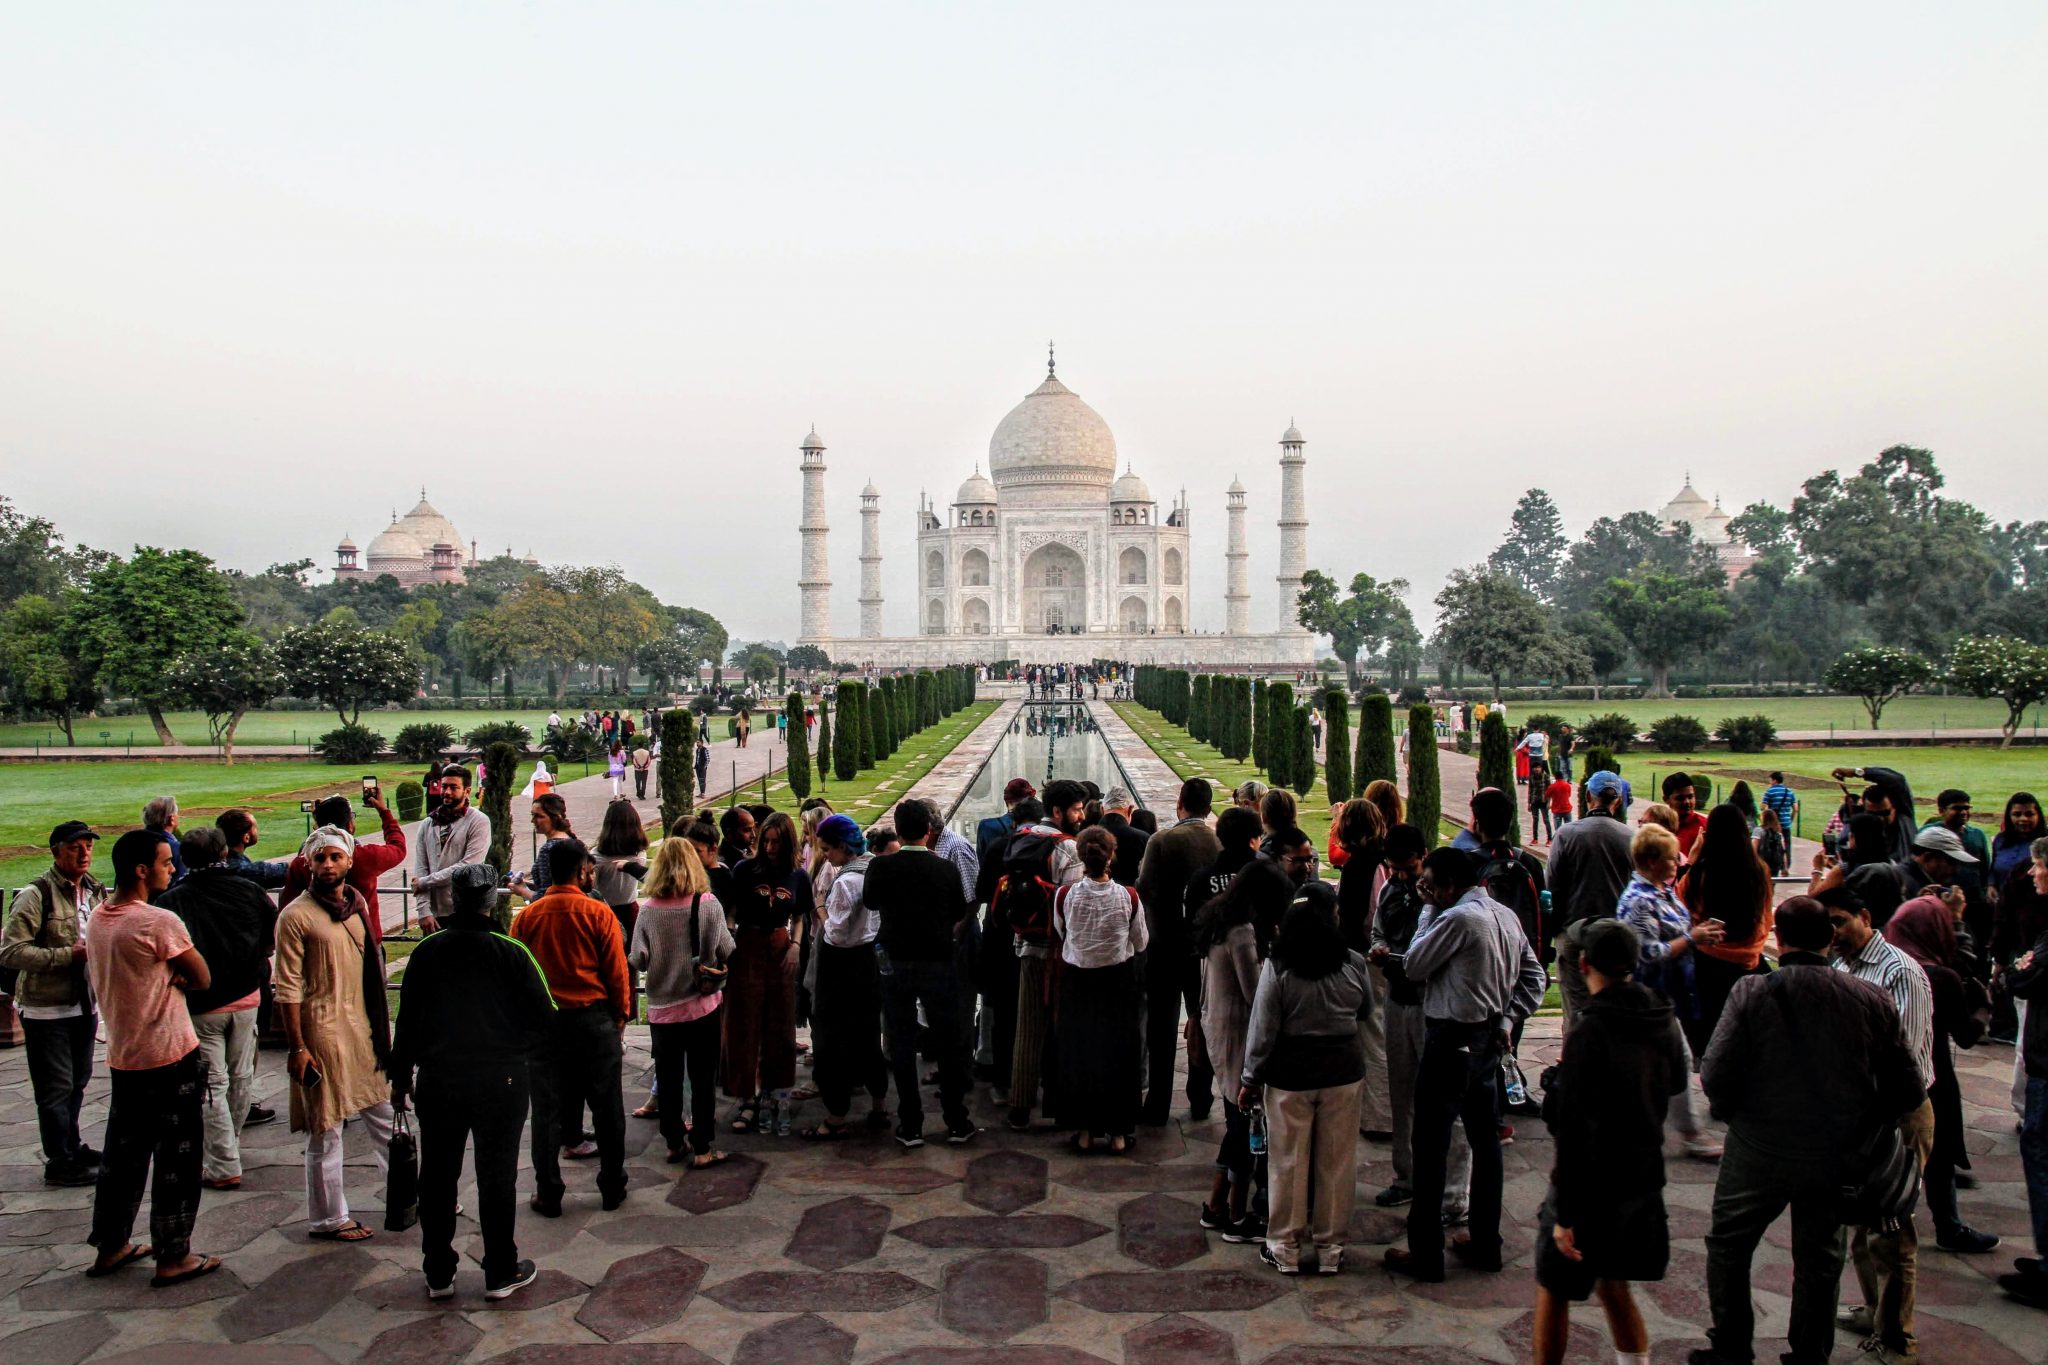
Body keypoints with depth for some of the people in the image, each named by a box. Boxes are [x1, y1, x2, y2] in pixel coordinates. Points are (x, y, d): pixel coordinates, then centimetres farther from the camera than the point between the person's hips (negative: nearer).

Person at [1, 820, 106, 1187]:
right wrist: (68, 955, -25)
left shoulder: (96, 892, 7)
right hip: (46, 1009, -7)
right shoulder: (36, 895, -16)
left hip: (84, 1003, 7)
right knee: (56, 1088, 1)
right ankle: (60, 1163, 12)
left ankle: (71, 1147, 35)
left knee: (77, 1081, 19)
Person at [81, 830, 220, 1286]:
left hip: (122, 1056, 8)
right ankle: (173, 1257, 10)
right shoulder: (159, 922, -22)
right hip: (170, 1056, -8)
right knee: (176, 1158, 3)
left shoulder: (96, 918, 4)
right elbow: (202, 979, -14)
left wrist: (166, 976, -4)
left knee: (122, 1152, 19)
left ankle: (110, 1247, 30)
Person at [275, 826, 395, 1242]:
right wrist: (296, 1047, -15)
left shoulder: (357, 905, 9)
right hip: (323, 1031, -7)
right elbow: (288, 988, -13)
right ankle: (327, 1219, 17)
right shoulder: (297, 916, -12)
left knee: (385, 1117, 14)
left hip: (365, 1027, 7)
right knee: (325, 1130, 4)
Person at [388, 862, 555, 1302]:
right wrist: (522, 1052, 8)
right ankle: (501, 1274, 16)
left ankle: (438, 1274, 24)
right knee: (497, 1176, 8)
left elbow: (407, 1020, 2)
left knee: (437, 1176, 14)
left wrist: (401, 1077, 13)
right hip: (501, 1080, -2)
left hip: (438, 1080, 2)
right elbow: (545, 1017, -11)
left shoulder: (427, 952, -4)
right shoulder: (511, 953, -12)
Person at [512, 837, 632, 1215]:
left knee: (547, 1110, 10)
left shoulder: (527, 917, -2)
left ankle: (548, 1194, 14)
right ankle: (612, 1187, 19)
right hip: (595, 1019, -1)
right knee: (607, 1108, 10)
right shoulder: (598, 913, -8)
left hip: (544, 1023, 2)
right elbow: (617, 971, -5)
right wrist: (621, 1014, 8)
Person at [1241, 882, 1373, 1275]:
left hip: (1290, 1073, -2)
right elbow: (1366, 1010, 10)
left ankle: (1285, 1248, 22)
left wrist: (1251, 1079, -2)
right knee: (1337, 1161, 14)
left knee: (1288, 1161, 11)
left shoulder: (1277, 966, -15)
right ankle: (1330, 1248, 25)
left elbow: (1263, 1028, -12)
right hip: (1343, 1069, 2)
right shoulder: (1354, 963, -8)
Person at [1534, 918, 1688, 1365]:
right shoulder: (1663, 1021, -2)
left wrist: (1565, 1215, -21)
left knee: (1554, 1291, 10)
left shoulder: (1588, 1033, -25)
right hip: (1644, 1179, 7)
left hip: (1594, 1187, -7)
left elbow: (1574, 1131, -25)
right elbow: (1679, 1081, 19)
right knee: (1614, 1288, 22)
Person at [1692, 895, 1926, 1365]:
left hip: (1759, 1152, -3)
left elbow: (1715, 1078, -19)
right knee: (1819, 1260, 20)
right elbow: (1907, 1092, -3)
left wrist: (1738, 1115, 2)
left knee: (1727, 1246, 17)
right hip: (1834, 1157, 3)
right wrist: (1855, 1122, 13)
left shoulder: (1751, 992, -17)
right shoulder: (1870, 1000, -8)